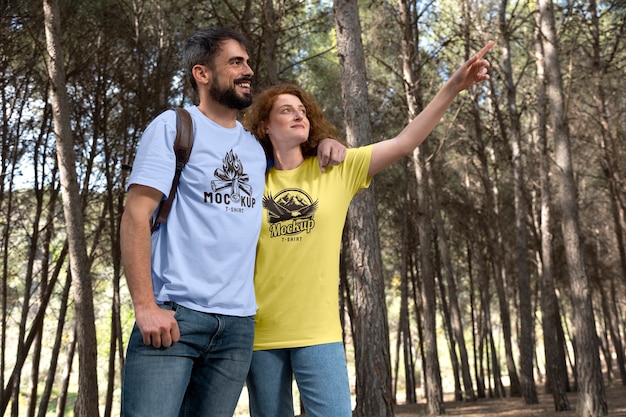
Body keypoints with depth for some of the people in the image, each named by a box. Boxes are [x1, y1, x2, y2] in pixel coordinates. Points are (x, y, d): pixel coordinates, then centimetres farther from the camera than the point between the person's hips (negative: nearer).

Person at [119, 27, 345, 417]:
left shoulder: (257, 145, 16)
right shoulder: (173, 126, 1)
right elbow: (136, 217, -7)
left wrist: (325, 144, 12)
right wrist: (145, 306, -17)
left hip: (239, 323, 5)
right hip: (173, 313, -5)